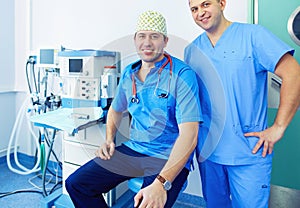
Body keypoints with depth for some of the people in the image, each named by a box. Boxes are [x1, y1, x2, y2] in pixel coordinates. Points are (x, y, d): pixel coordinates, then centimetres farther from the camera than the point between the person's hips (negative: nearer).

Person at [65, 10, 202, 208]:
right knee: (75, 184, 0)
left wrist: (162, 183, -30)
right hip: (132, 149, 6)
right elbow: (116, 109, 23)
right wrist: (109, 140, 7)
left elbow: (189, 134, -23)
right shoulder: (129, 73, 6)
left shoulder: (182, 74, -14)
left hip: (169, 159, -5)